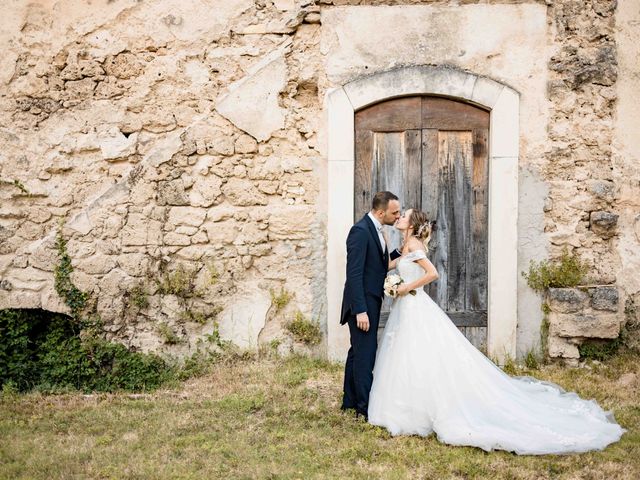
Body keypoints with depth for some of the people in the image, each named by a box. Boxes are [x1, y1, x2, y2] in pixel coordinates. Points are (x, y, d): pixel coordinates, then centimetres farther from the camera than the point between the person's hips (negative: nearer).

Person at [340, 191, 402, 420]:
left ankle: (350, 400, 29)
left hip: (370, 301, 10)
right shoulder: (360, 230, -19)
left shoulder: (375, 230, 11)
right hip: (362, 304, -10)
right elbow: (354, 274, -23)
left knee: (358, 352, 17)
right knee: (365, 354, -4)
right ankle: (365, 408, 4)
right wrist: (360, 310, -25)